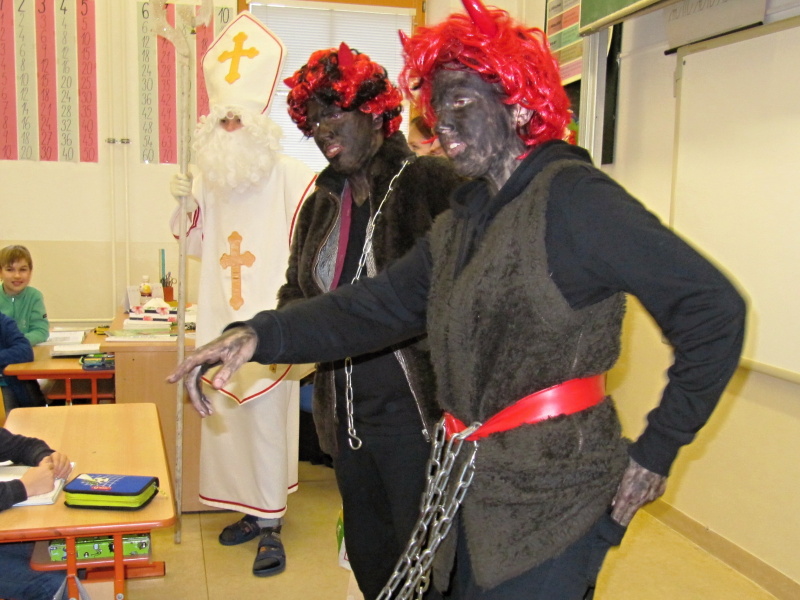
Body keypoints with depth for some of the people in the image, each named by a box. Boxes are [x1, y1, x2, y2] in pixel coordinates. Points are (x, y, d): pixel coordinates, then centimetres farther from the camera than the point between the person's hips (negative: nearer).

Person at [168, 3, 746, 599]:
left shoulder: (573, 198, -14)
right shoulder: (459, 224, 12)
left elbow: (713, 306, -16)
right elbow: (376, 306, 6)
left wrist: (658, 450, -11)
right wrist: (263, 335, -9)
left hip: (551, 503, -7)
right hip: (471, 495, 8)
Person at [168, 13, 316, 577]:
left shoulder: (293, 178, -10)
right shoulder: (209, 177, 9)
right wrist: (187, 206, 0)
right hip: (221, 323, 6)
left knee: (267, 418, 0)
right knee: (226, 417, 12)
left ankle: (270, 522, 14)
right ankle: (253, 509, 29)